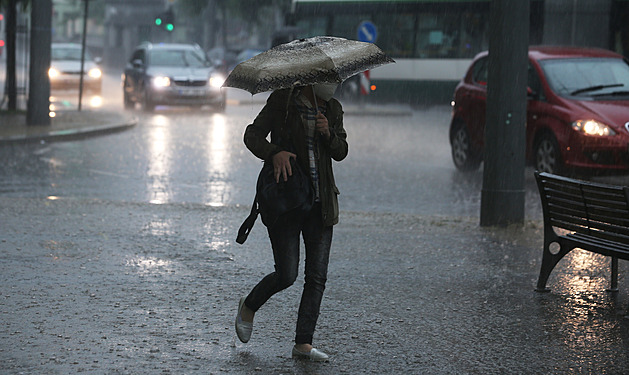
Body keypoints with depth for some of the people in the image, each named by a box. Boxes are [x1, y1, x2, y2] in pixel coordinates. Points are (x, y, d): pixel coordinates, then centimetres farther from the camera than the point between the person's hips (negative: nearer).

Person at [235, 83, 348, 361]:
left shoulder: (333, 109, 10)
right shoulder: (282, 102, -3)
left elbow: (341, 152, 7)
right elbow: (252, 135, -8)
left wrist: (328, 133, -13)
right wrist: (274, 153, -27)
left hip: (320, 203, 4)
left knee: (317, 276, -2)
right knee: (286, 275, -7)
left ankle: (303, 343, 4)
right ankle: (249, 307, 22)